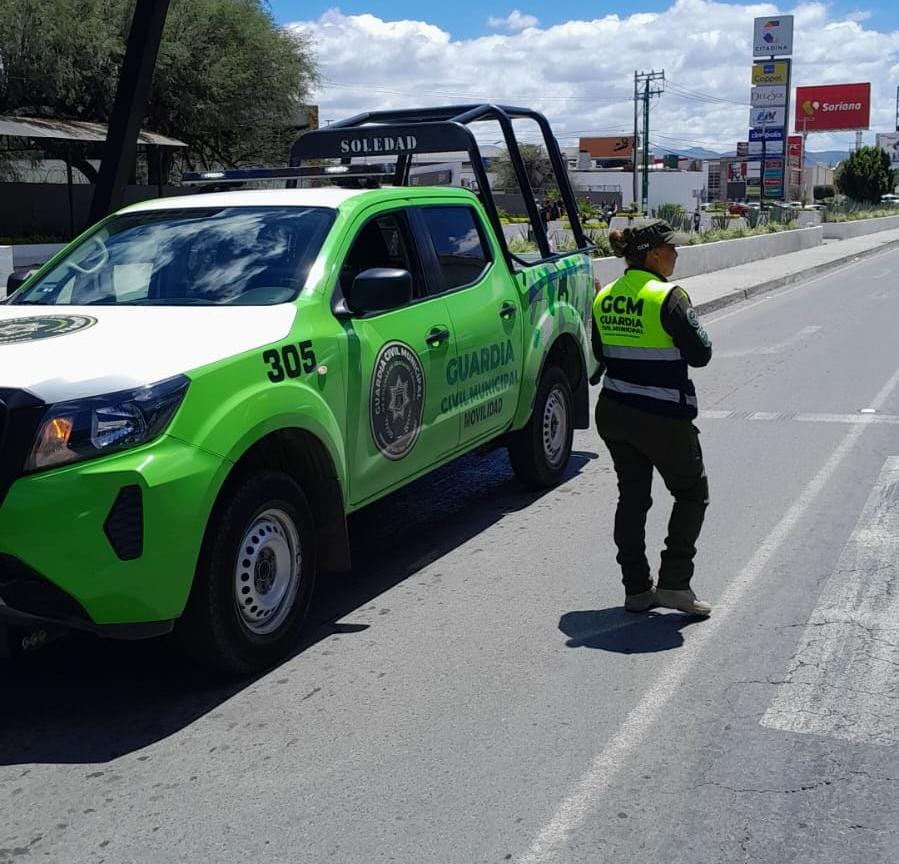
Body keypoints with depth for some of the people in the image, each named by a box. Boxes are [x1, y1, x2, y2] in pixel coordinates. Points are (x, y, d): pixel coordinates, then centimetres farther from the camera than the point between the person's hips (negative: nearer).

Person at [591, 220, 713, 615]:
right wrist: (687, 319, 3)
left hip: (613, 413, 7)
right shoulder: (668, 298, -17)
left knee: (632, 496, 15)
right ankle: (674, 583, 6)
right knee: (692, 494, 12)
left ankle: (636, 588, 18)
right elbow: (700, 353, -12)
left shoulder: (604, 299, 5)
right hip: (662, 419, -6)